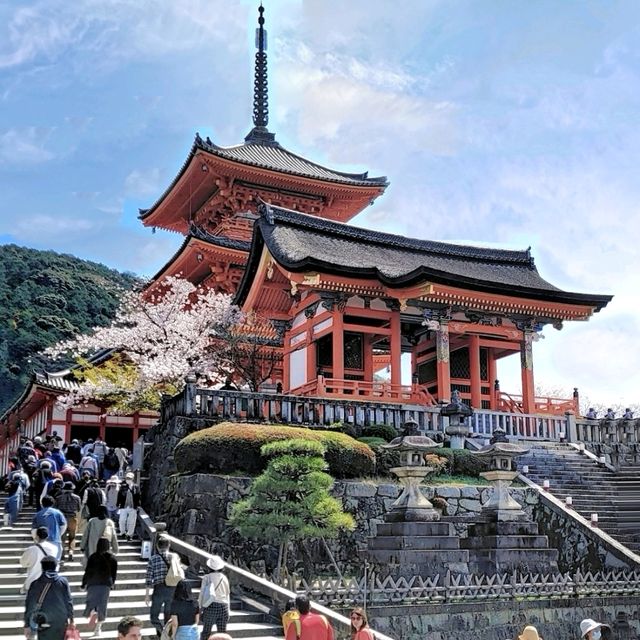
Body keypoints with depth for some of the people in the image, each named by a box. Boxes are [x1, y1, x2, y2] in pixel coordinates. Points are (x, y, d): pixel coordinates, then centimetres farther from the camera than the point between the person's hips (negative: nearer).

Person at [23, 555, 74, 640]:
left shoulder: (35, 583, 1)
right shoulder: (62, 581, 0)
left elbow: (29, 605, 2)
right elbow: (68, 602, 1)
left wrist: (27, 625, 7)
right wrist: (71, 619, 10)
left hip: (43, 623, 0)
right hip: (61, 621, 0)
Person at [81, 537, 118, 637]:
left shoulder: (93, 557, -6)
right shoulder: (112, 558, 1)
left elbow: (87, 571, -6)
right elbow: (114, 573, 8)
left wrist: (83, 583, 7)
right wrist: (111, 583, 23)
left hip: (93, 584, -2)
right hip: (106, 584, 2)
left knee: (91, 602, 10)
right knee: (102, 605, 9)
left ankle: (93, 613, -23)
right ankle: (98, 628, 9)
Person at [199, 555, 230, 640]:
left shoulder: (207, 578, -1)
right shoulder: (224, 578, 6)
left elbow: (202, 593, -2)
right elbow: (228, 595, 11)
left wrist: (200, 607, 7)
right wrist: (227, 610, 20)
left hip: (211, 605, -2)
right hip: (223, 605, 2)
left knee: (206, 631, 9)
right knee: (222, 632, 5)